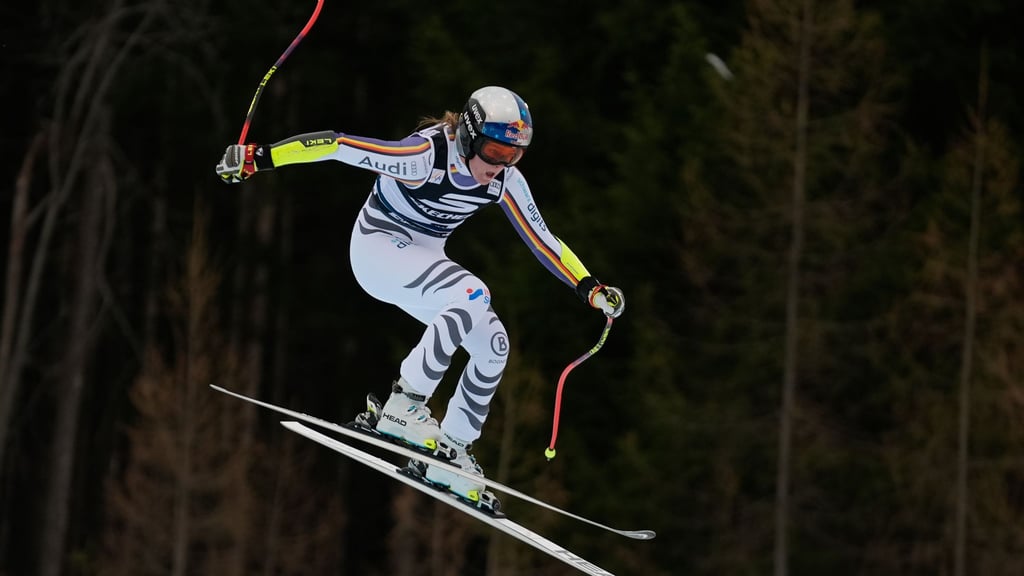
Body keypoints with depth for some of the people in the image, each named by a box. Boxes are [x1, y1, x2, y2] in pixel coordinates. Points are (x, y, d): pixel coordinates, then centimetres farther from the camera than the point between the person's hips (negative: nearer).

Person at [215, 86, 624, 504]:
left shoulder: (506, 182, -9)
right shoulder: (426, 157, -29)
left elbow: (541, 240, 2)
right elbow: (336, 145, -30)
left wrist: (590, 287, -6)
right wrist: (259, 158, -33)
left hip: (422, 260, 8)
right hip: (377, 246, -8)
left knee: (492, 344, -5)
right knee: (472, 294, -31)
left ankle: (452, 452, 6)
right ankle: (403, 406, -26)